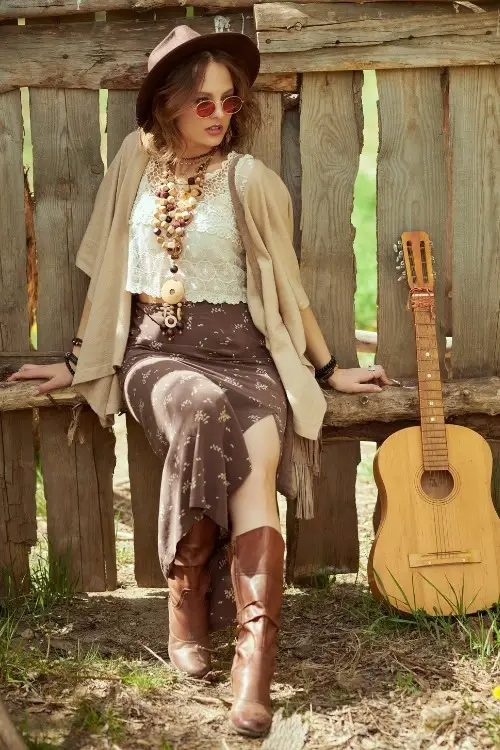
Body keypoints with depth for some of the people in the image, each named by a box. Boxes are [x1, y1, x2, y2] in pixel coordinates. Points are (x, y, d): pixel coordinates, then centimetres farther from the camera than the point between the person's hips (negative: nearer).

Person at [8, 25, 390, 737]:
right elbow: (107, 275, 17)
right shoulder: (136, 166, 9)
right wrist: (77, 361, 18)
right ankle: (188, 600, -21)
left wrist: (329, 369, 15)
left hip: (241, 350, 0)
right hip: (156, 351, 1)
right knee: (205, 412, -35)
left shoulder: (250, 180, 4)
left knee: (256, 463, -31)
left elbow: (285, 285, 12)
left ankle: (255, 655, -35)